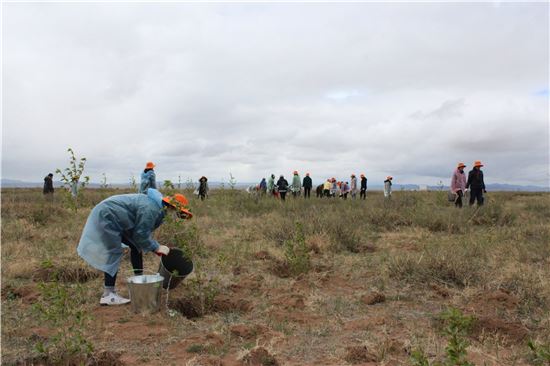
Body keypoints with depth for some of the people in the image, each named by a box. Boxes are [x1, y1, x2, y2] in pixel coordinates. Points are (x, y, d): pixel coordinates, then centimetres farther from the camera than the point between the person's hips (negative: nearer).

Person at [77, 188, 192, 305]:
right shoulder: (150, 208, -27)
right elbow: (140, 234, -23)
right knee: (114, 254, -12)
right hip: (106, 216, -11)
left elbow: (143, 231, 12)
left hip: (116, 220, 11)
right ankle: (107, 295, -9)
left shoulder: (157, 207, 4)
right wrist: (156, 248, -14)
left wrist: (155, 246, 3)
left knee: (136, 246, 11)